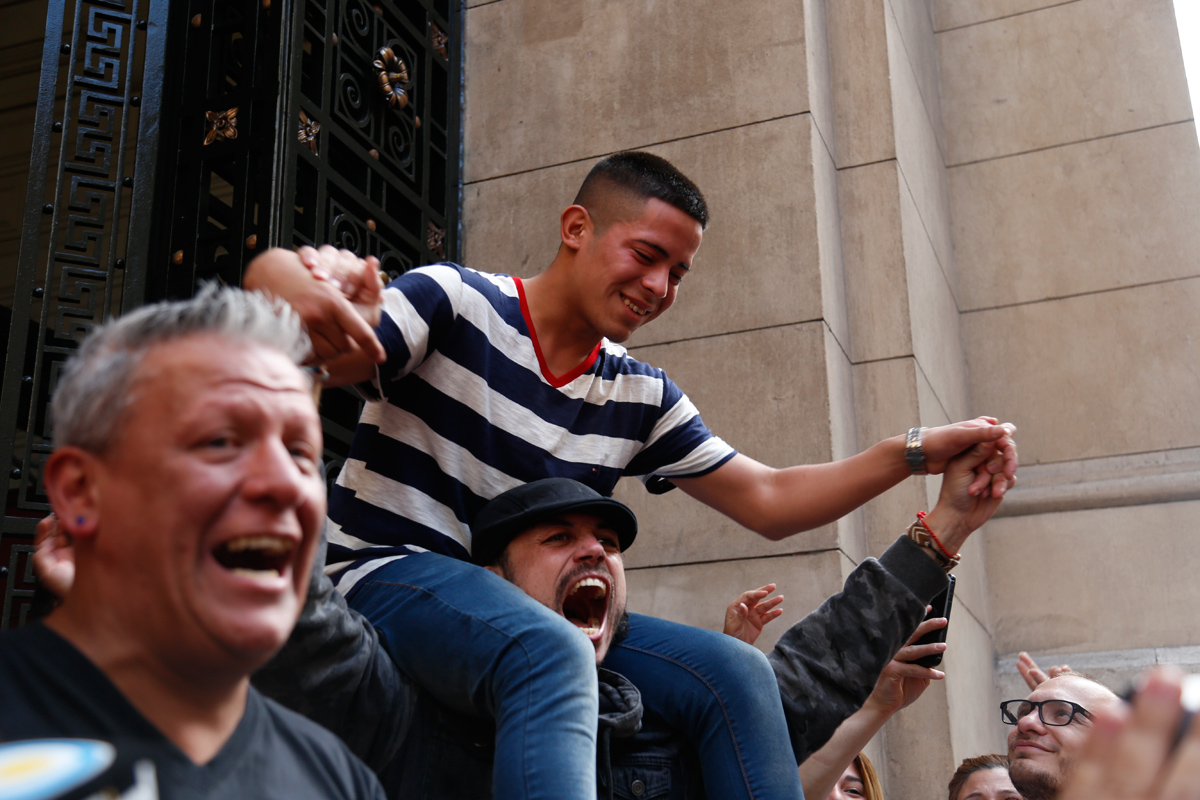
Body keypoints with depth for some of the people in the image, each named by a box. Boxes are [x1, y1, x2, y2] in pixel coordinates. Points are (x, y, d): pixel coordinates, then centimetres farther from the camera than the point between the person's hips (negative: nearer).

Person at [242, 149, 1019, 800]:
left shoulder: (641, 396, 9)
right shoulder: (455, 305, -7)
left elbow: (769, 501, 12)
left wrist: (914, 452, 1)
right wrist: (301, 283, -48)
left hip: (535, 607, 7)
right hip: (388, 575, -6)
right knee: (552, 657, -37)